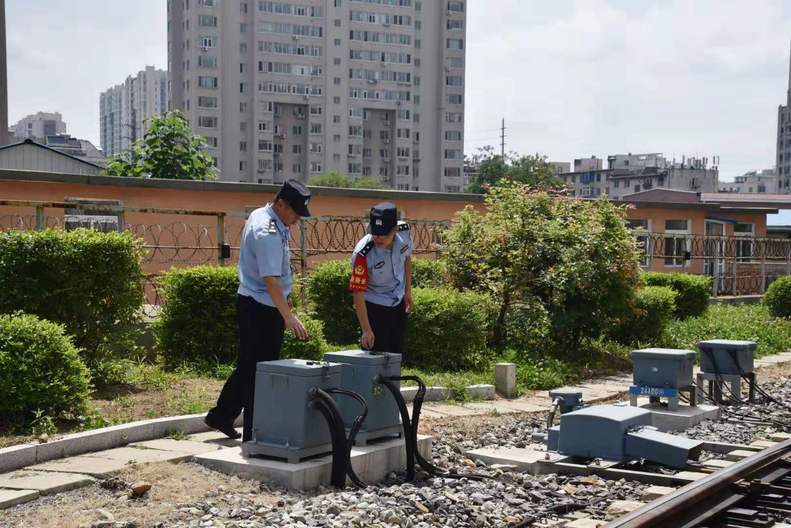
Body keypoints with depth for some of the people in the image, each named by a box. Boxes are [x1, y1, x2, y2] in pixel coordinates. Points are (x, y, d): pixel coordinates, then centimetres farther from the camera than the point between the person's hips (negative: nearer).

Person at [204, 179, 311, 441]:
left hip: (251, 303, 10)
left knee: (248, 365, 19)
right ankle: (254, 434, 5)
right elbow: (270, 279, -31)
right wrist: (288, 316, -35)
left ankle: (222, 415, 30)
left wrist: (283, 298, 25)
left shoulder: (259, 216, 10)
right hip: (263, 309, -10)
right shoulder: (268, 233, -23)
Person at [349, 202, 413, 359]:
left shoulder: (404, 233, -19)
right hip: (374, 306, -5)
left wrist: (408, 290, 7)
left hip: (398, 303, 5)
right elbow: (358, 293, -29)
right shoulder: (363, 254, -34)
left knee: (398, 354, 17)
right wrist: (366, 330, -31)